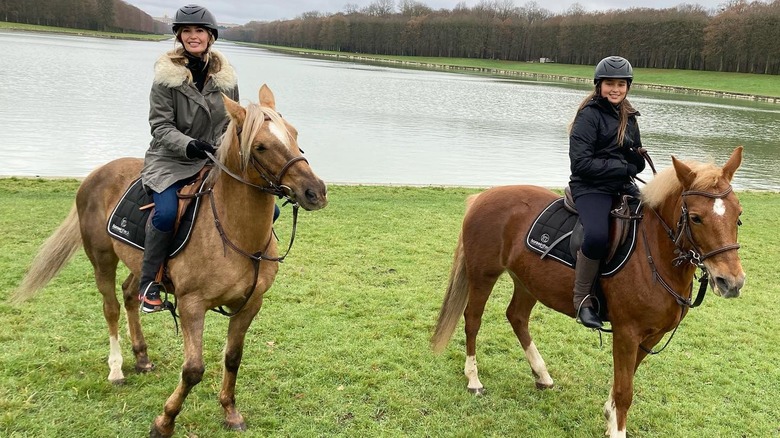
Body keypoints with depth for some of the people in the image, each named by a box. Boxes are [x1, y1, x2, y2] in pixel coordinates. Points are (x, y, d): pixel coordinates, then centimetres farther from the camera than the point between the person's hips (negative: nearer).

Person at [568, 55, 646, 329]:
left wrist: (635, 159, -7)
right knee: (597, 236, -34)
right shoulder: (589, 115, -6)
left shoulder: (628, 117, 16)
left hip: (624, 187, 8)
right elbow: (580, 163, -15)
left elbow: (638, 164, 17)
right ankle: (582, 298, -15)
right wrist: (623, 167, -12)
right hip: (591, 188, -7)